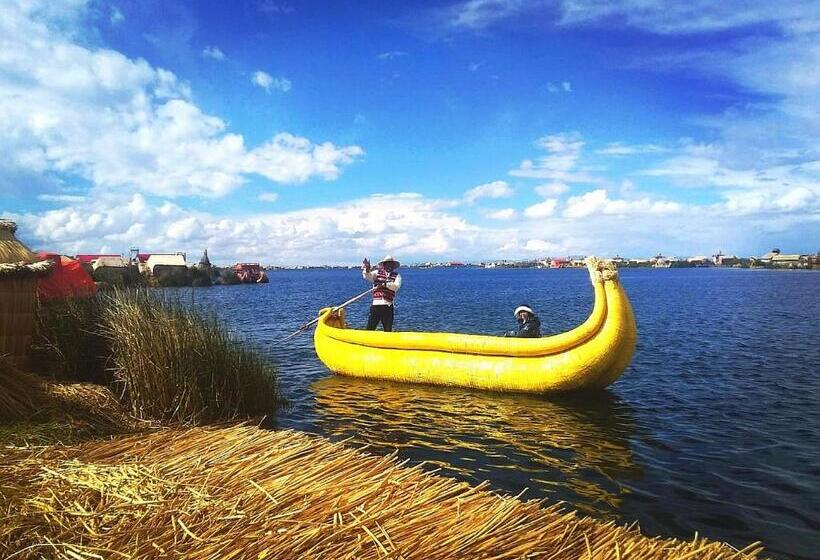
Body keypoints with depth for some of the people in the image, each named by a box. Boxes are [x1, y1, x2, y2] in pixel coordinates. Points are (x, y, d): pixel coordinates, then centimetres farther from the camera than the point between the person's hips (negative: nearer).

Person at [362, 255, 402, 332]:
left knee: (388, 330, 9)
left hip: (388, 306, 1)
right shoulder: (377, 273, 10)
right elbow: (368, 276, -8)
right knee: (370, 328, -2)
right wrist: (367, 269, -28)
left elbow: (396, 286, -8)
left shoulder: (397, 276, 9)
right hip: (376, 304, -1)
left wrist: (385, 284, -20)